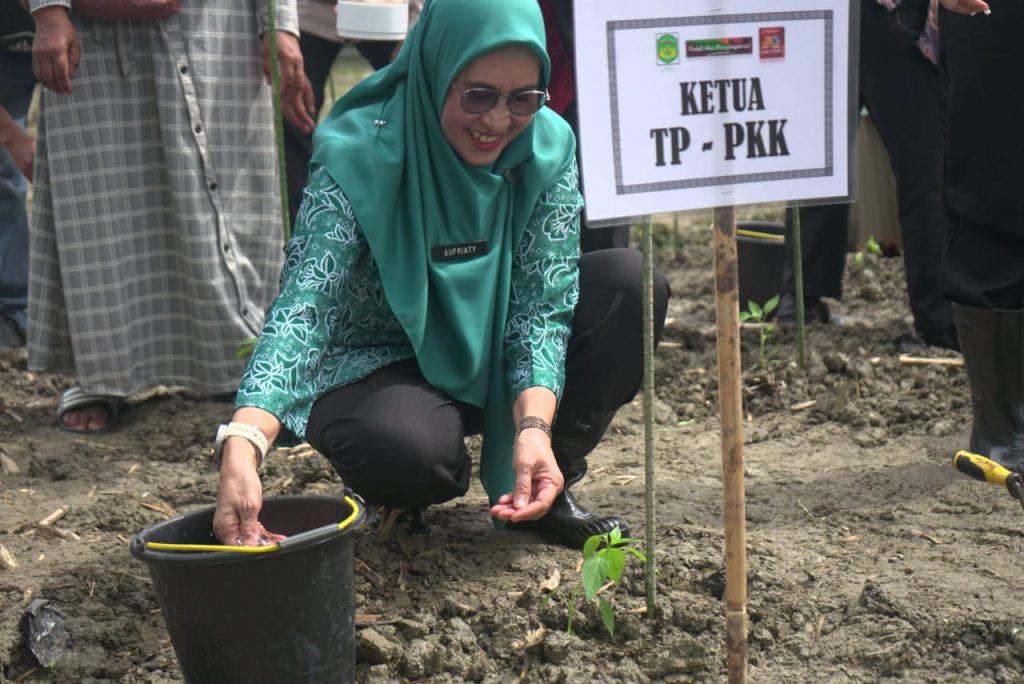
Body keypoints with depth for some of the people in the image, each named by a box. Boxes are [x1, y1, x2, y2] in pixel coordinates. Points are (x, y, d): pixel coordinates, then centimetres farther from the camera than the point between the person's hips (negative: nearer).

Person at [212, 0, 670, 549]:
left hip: (496, 357, 5)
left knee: (631, 284, -18)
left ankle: (544, 487, -3)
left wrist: (534, 426, -35)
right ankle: (405, 501, 1)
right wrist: (241, 446, -52)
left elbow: (543, 302, -16)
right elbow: (303, 306, -35)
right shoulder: (359, 159, -26)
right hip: (381, 367, -4)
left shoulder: (547, 148, -14)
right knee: (407, 449, -39)